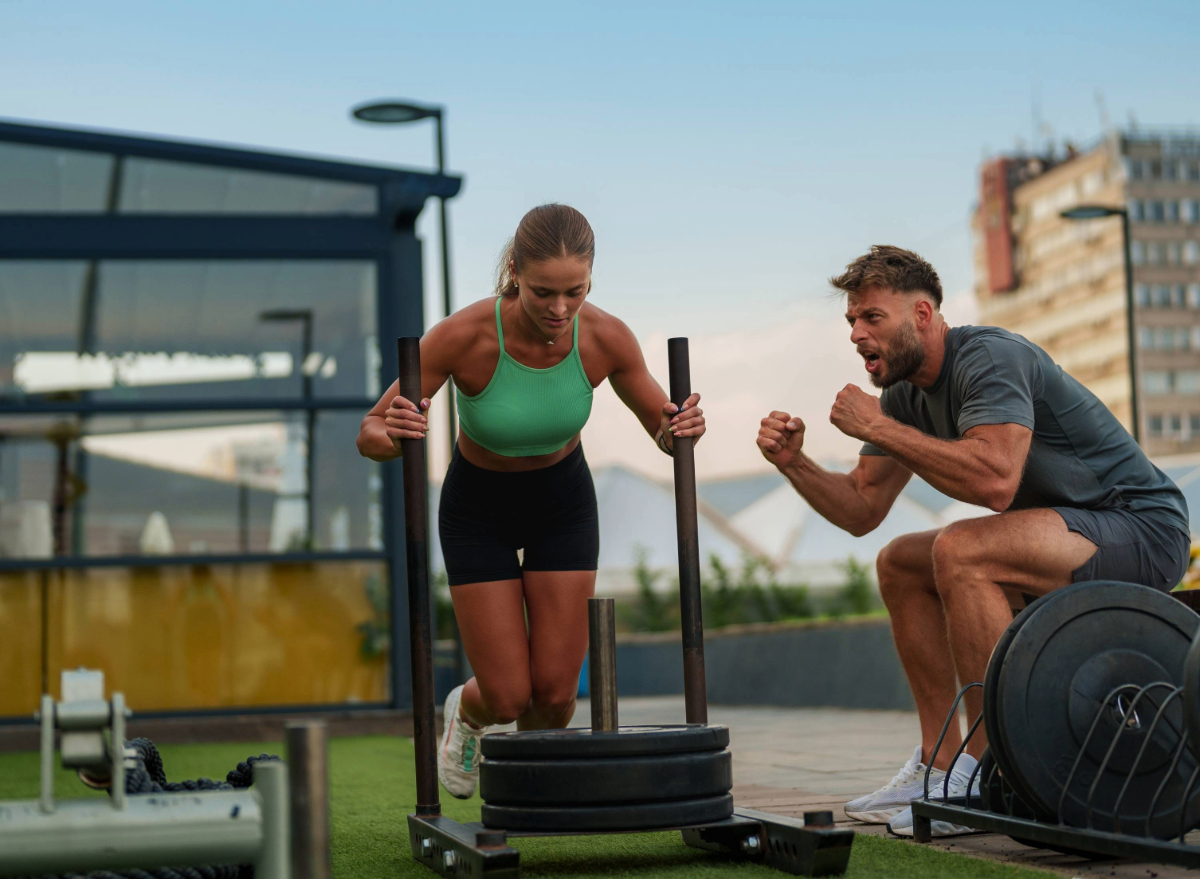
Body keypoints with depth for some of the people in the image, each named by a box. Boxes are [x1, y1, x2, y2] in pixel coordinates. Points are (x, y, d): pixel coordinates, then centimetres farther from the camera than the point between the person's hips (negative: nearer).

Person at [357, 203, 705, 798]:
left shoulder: (606, 338, -25)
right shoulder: (463, 335, -32)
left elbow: (663, 430, -8)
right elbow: (370, 437, -24)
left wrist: (682, 430, -32)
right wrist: (393, 437, -47)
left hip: (562, 502, 2)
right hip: (478, 508, -2)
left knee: (555, 691, -2)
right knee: (506, 697, -5)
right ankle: (467, 711, 34)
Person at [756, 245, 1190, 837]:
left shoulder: (989, 358, -20)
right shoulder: (906, 394, 8)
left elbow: (994, 479, -36)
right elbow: (863, 510, 10)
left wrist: (878, 427, -27)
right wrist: (794, 463, -7)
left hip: (1143, 529, -10)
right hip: (1070, 532, 10)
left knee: (960, 551, -30)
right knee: (900, 566, 10)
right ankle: (941, 763, 8)